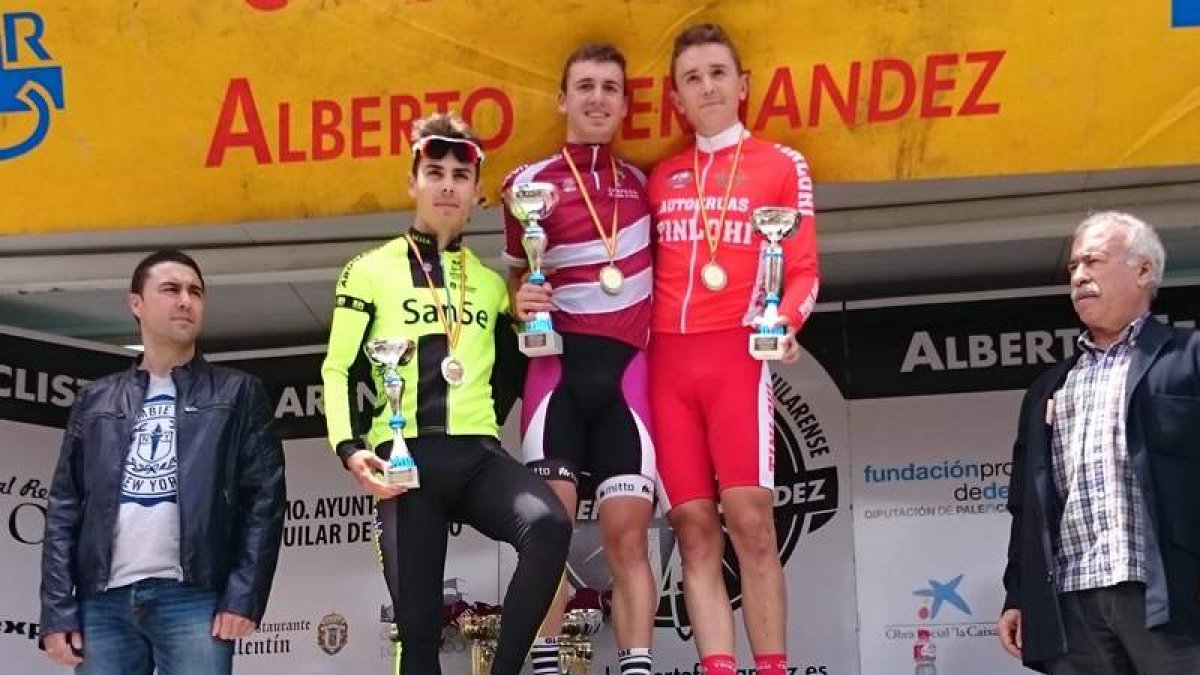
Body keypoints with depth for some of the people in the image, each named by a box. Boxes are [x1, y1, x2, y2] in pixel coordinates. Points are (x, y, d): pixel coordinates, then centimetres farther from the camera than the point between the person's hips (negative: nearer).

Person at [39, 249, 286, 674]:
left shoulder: (238, 394, 12)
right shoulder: (96, 400, 18)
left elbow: (265, 496, 3)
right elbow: (65, 508, 13)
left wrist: (244, 595, -8)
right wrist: (57, 609, 2)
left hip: (193, 596, -2)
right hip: (103, 600, 2)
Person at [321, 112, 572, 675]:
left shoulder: (491, 280, 19)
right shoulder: (370, 272, 9)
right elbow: (338, 370, 7)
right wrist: (350, 449, -9)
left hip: (479, 453, 2)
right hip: (404, 458, -2)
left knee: (549, 526, -30)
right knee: (417, 622, -5)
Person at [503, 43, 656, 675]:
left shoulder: (643, 183, 16)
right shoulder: (530, 182, 7)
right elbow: (515, 277, 14)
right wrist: (520, 301, -8)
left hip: (627, 369, 2)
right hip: (560, 362, -2)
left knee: (627, 535, -4)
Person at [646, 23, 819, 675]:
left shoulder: (782, 165, 9)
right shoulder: (660, 178, 19)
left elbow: (803, 271, 4)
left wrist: (783, 322, -15)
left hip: (737, 354, -3)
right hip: (666, 358, 3)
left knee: (749, 520, -12)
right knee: (694, 527, -2)